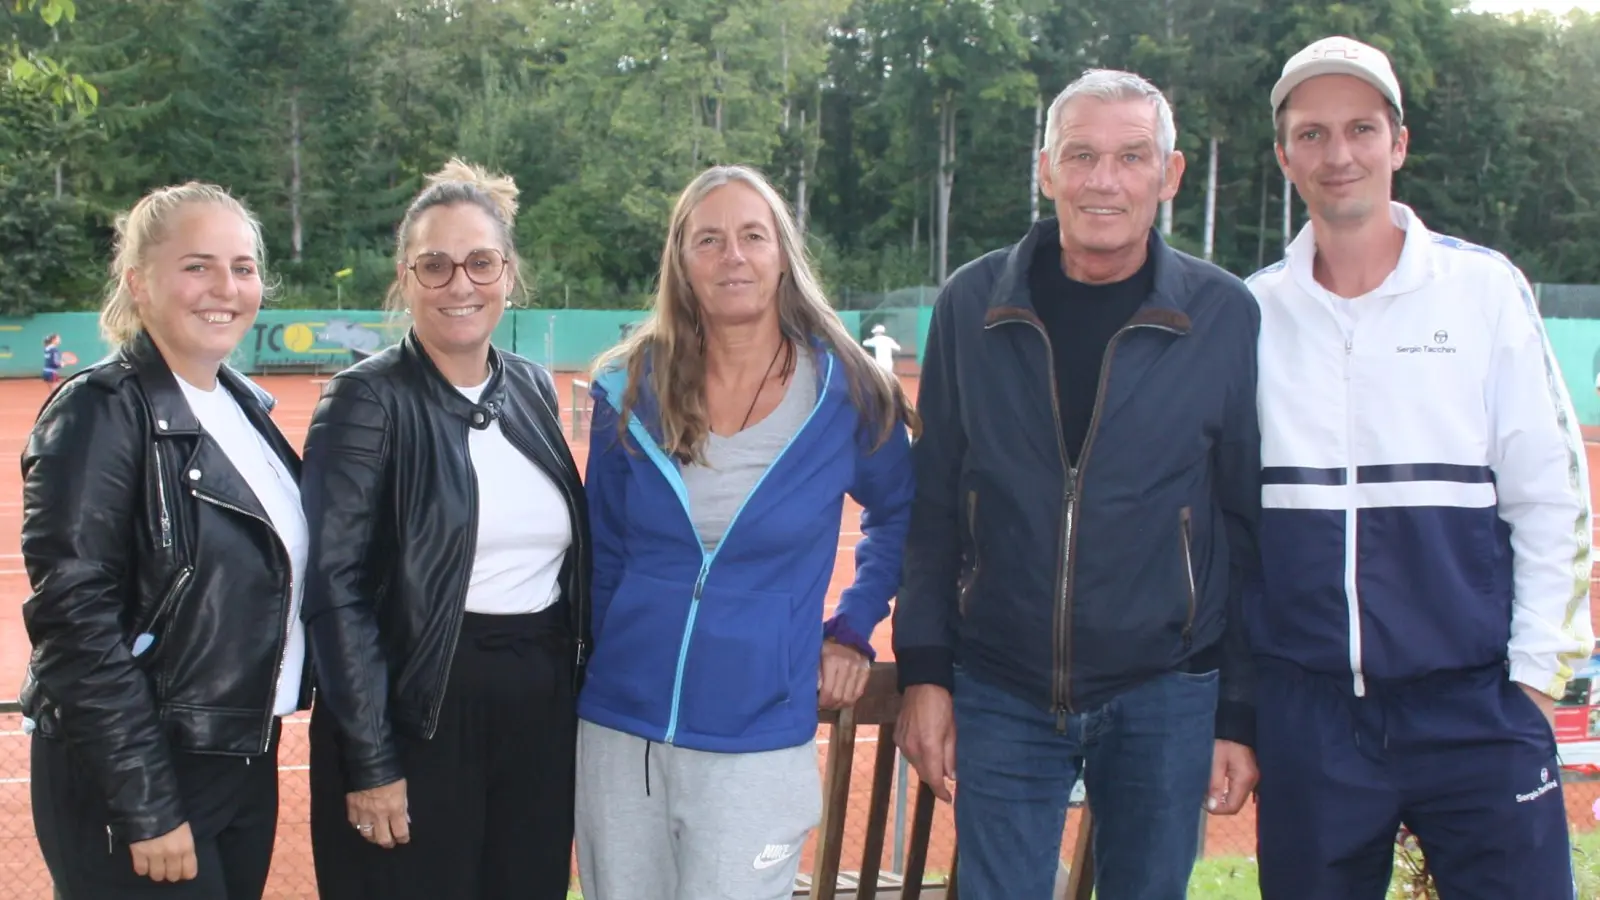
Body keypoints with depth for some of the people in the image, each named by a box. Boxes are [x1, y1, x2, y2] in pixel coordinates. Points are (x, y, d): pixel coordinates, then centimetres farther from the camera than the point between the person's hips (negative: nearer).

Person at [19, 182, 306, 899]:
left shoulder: (245, 404, 7)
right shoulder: (100, 412, -16)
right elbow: (76, 621, -20)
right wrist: (146, 808, -21)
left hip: (248, 758, 7)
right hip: (139, 780, -7)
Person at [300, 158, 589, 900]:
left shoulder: (533, 389, 8)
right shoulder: (367, 400, -10)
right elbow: (336, 588, -13)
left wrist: (575, 690, 12)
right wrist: (370, 762, -16)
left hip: (543, 711, 6)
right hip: (416, 715, -5)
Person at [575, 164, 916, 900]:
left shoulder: (846, 393, -4)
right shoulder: (631, 389, 0)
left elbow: (901, 514, 14)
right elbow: (602, 555, 10)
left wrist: (852, 628, 6)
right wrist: (581, 683, 12)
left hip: (756, 743, -2)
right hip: (618, 733, 2)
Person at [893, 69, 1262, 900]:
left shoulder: (1225, 318, -5)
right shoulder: (971, 305, -1)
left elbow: (1252, 533, -1)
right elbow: (934, 506, 4)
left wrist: (1241, 714, -1)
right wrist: (923, 671, 0)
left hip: (1164, 699, 0)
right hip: (999, 693, 1)